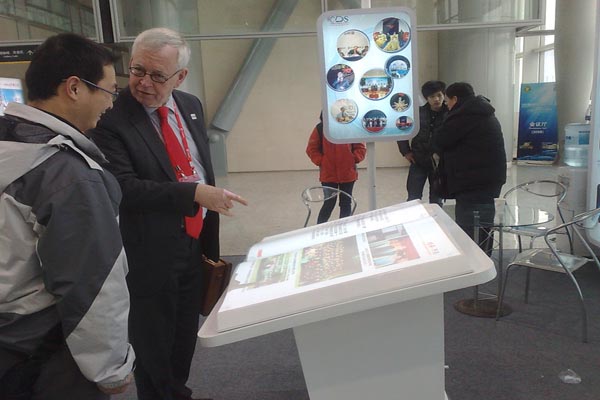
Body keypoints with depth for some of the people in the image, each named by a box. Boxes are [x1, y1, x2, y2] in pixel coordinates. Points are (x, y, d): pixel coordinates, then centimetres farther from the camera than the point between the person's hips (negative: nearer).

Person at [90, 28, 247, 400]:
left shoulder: (192, 106, 5)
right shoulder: (111, 118, -17)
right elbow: (124, 188, -24)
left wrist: (211, 237, 14)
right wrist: (195, 194, -30)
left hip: (196, 242, 7)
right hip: (150, 253, -6)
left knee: (186, 335, 23)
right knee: (153, 345, 11)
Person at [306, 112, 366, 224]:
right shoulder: (320, 128, -2)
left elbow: (360, 147, 4)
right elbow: (311, 149, 2)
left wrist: (353, 159, -8)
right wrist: (321, 162, -6)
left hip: (348, 174, 2)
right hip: (328, 174, -1)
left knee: (346, 203, 9)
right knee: (329, 203, 3)